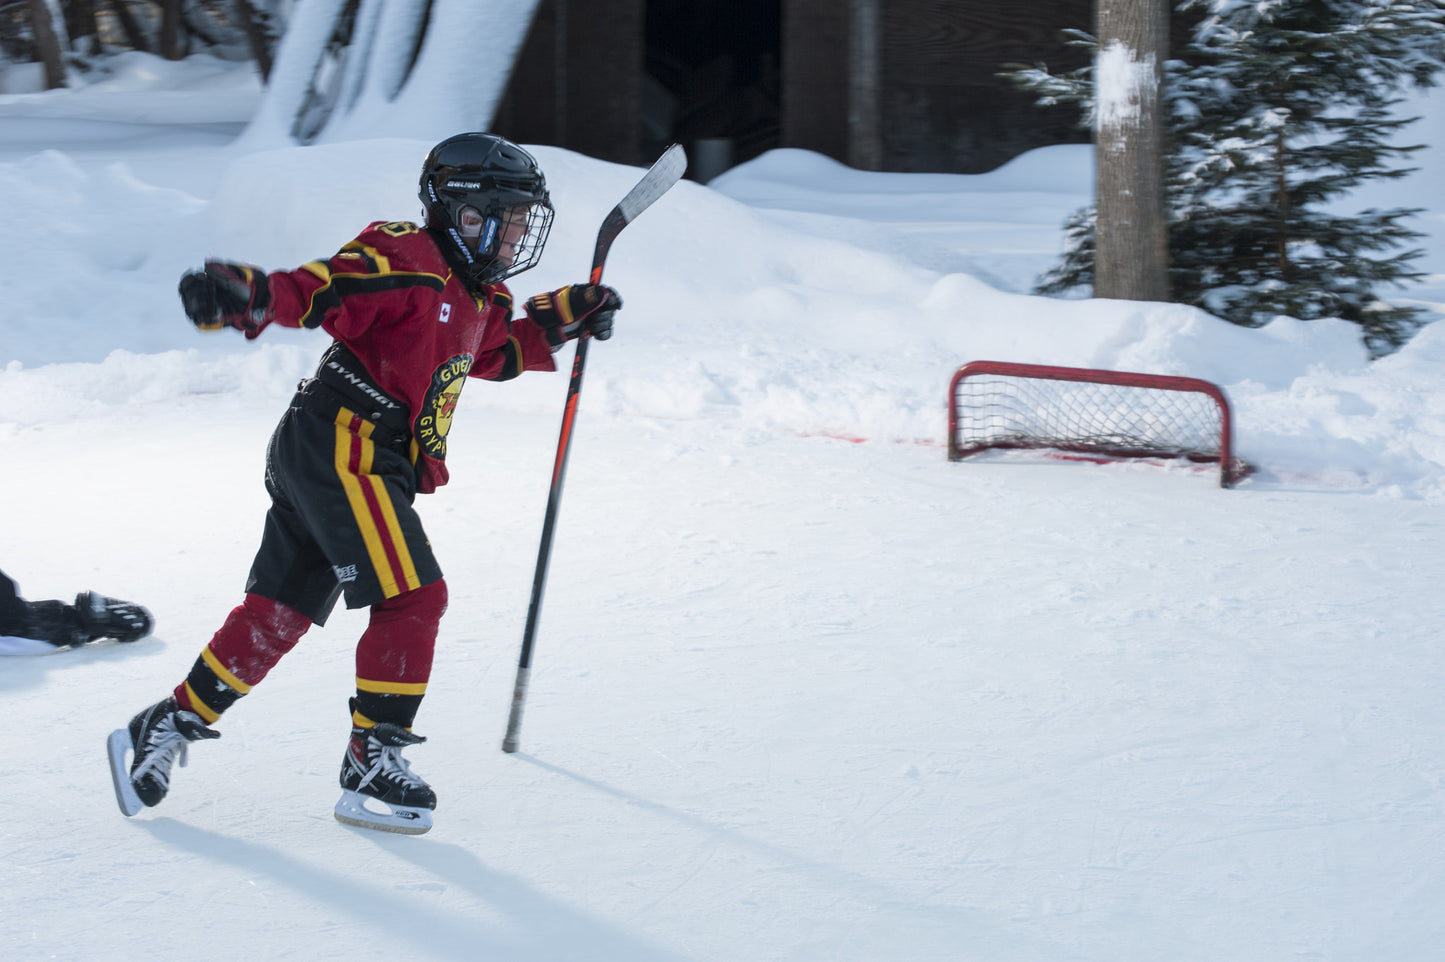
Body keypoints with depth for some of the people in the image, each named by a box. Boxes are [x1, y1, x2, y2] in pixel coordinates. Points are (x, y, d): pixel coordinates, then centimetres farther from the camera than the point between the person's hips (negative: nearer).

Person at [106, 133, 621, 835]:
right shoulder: (406, 262, -13)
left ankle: (170, 724, 18)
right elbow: (315, 292, -25)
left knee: (280, 613, 11)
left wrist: (566, 318, 27)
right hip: (342, 450, -10)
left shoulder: (478, 295, 17)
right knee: (413, 596, -12)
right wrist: (248, 297, -44)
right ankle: (371, 763, -6)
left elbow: (495, 352, 37)